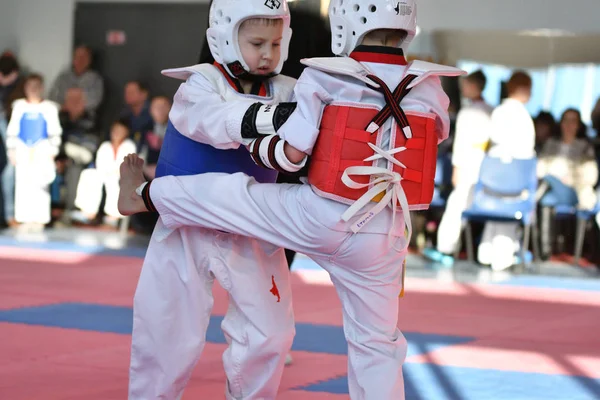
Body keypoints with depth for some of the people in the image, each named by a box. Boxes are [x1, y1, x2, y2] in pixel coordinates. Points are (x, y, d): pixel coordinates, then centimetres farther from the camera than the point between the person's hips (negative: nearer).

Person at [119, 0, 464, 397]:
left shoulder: (322, 79, -10)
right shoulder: (430, 90, -2)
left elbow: (290, 154, -9)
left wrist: (253, 141, 12)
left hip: (318, 219, -2)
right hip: (384, 235, 3)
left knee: (231, 191, 19)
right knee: (376, 343, 14)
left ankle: (142, 195, 37)